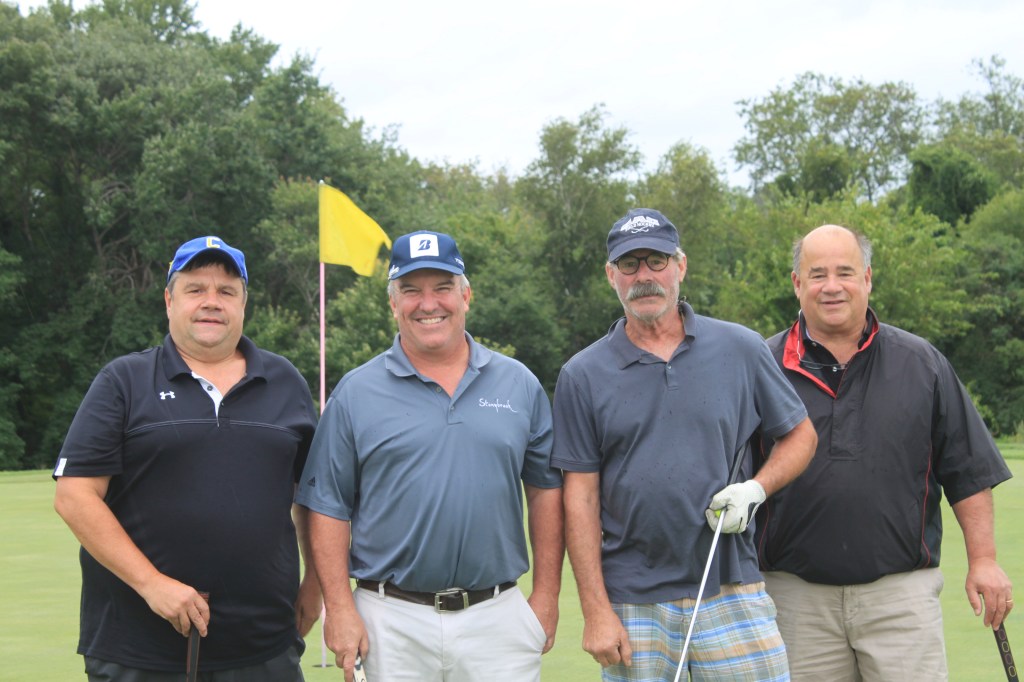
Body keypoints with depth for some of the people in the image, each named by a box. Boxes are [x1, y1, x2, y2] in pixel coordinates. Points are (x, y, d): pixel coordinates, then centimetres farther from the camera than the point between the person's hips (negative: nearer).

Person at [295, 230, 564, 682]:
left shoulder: (519, 384, 8)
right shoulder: (356, 392, 3)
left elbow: (546, 489, 10)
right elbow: (328, 507, 1)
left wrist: (546, 595, 5)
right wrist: (339, 609, -6)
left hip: (497, 615, 1)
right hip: (393, 623, -1)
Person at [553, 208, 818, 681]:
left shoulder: (741, 349, 3)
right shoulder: (582, 376, 1)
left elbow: (800, 434, 12)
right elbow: (581, 499, 0)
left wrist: (756, 488, -7)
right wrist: (596, 612, -5)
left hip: (732, 592, 0)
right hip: (632, 603, 0)